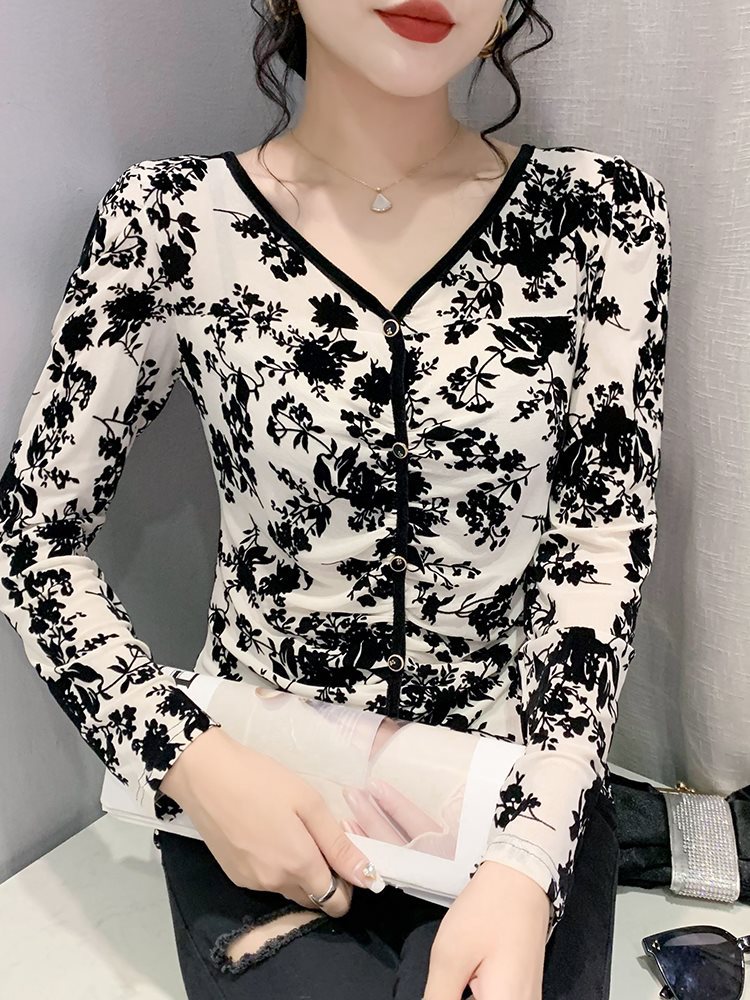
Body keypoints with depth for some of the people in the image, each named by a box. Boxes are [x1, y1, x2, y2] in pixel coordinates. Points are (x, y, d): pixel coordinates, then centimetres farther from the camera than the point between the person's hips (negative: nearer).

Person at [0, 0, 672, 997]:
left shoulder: (602, 211, -5)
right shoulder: (171, 222, -7)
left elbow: (602, 543, -7)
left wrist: (526, 862, -18)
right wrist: (187, 757, -15)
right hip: (258, 794, 0)